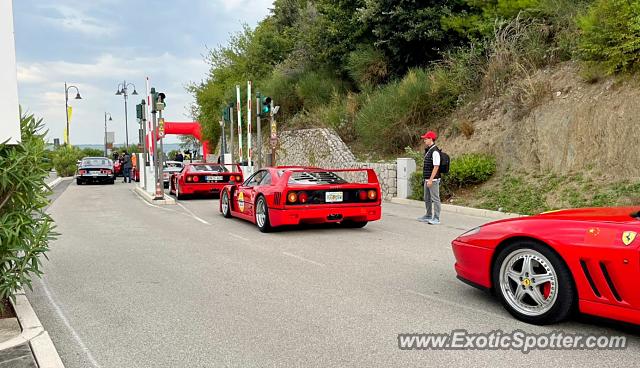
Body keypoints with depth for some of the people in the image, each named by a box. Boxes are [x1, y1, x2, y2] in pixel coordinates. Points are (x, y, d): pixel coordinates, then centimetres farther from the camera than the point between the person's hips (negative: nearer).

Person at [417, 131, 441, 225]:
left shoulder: (435, 151, -16)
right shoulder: (428, 150, 14)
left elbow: (436, 167, -20)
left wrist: (431, 180, -22)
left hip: (433, 180, -10)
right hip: (427, 179, 10)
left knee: (435, 199, -3)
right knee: (427, 199, 17)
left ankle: (436, 218, 3)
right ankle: (428, 216, 29)